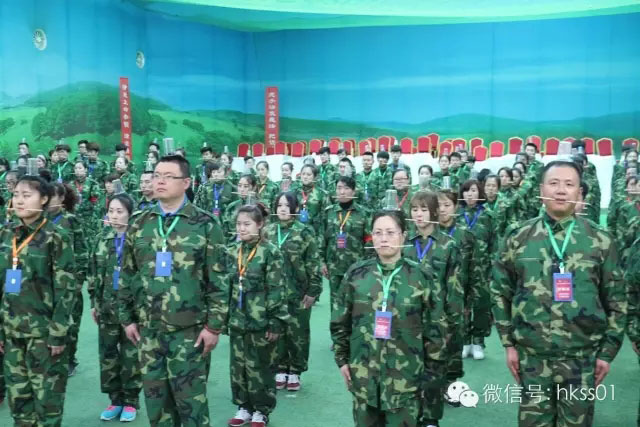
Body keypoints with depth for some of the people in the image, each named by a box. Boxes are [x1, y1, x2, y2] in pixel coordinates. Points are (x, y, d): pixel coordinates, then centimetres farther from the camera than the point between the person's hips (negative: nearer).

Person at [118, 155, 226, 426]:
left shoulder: (204, 224, -6)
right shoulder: (138, 223, 6)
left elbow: (218, 279, -6)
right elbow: (127, 276, 12)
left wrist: (214, 325, -9)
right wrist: (127, 318, 10)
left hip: (190, 328, -4)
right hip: (148, 327, 4)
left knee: (191, 398, 4)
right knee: (155, 395, 13)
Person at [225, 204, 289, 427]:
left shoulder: (271, 252, -11)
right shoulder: (232, 251, 5)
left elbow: (277, 290, -12)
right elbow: (226, 285, 12)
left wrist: (276, 322, -14)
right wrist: (223, 316, 10)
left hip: (261, 321, -5)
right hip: (237, 320, 5)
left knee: (260, 367, 6)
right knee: (238, 366, 14)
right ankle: (244, 406, 31)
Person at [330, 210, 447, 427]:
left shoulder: (421, 276, -5)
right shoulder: (356, 273, -2)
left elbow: (435, 325, 0)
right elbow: (340, 321, 7)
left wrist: (431, 368, 1)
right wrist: (342, 359, 6)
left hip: (405, 375, -2)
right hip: (363, 373, 2)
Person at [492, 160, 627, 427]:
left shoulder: (601, 241, 0)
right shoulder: (517, 238, 0)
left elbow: (616, 300, 4)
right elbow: (500, 292, 5)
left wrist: (608, 351, 2)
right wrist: (508, 343, 2)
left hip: (583, 357, 0)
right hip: (531, 356, 0)